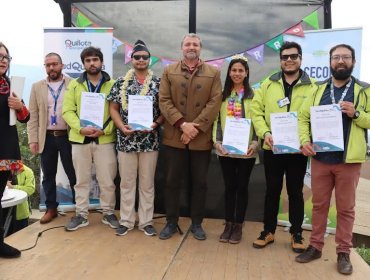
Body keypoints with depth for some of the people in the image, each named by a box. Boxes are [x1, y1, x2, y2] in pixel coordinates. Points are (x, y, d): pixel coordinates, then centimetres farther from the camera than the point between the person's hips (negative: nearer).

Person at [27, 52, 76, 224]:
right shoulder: (37, 87, 8)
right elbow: (33, 115, 5)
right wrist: (33, 139, -2)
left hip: (68, 136, -2)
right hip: (46, 137, 3)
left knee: (73, 174, 6)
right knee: (48, 175, 10)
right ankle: (51, 208, 23)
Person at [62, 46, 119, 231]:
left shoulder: (112, 84, 2)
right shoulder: (74, 85, 7)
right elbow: (67, 111, 1)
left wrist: (105, 130, -16)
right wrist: (81, 128, -15)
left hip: (105, 139, -1)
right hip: (80, 139, 2)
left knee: (107, 180, 5)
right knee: (81, 180, 10)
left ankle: (108, 213, 21)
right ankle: (81, 214, 22)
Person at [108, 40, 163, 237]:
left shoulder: (158, 83, 2)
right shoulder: (121, 82, 4)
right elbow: (113, 108, 5)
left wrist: (156, 123, -14)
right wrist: (122, 127, -10)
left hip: (150, 140, 0)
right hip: (126, 140, 1)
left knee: (147, 183, 8)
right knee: (127, 182, 9)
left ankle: (146, 221, 20)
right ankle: (126, 221, 21)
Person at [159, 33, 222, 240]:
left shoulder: (213, 73, 6)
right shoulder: (169, 72, 9)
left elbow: (215, 103, -4)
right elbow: (164, 101, -2)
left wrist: (196, 127, -15)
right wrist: (182, 124, -15)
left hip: (202, 138, 0)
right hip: (174, 137, 1)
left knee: (200, 182, 8)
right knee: (172, 181, 7)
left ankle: (197, 223, 22)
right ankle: (172, 222, 21)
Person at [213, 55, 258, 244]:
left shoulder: (254, 95, 0)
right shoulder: (223, 94, 8)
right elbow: (217, 119, 6)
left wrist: (255, 142, -14)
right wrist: (217, 141, -6)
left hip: (246, 149, -2)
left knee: (242, 186, 7)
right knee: (229, 186, 9)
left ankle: (238, 226, 18)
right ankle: (228, 224, 20)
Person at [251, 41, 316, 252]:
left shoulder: (311, 87, 0)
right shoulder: (269, 84, 5)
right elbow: (256, 111, 2)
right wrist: (264, 133, -13)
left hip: (298, 149, -1)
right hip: (272, 148, 1)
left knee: (295, 191, 11)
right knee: (272, 190, 12)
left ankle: (296, 233, 27)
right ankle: (268, 231, 26)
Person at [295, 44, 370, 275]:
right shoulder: (319, 89, 10)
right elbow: (303, 117, 6)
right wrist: (304, 140, -8)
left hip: (348, 160, -2)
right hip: (320, 158, 2)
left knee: (346, 208, 8)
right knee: (319, 204, 12)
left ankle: (344, 252, 20)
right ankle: (315, 246, 24)